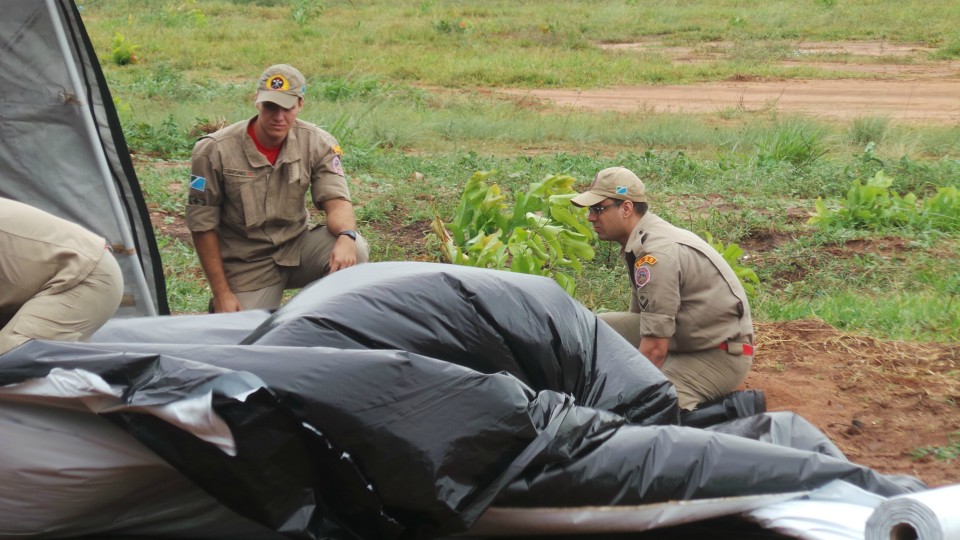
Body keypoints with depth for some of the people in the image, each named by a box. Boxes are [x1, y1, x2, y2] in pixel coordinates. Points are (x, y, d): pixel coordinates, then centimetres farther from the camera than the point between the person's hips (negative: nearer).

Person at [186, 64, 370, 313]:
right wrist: (221, 292, -10)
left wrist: (346, 236, -39)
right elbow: (203, 224, -8)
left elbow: (336, 200, -14)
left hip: (297, 249, 2)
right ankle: (222, 310, 20)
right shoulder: (214, 150, -14)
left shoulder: (318, 143, -7)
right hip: (247, 264, -2)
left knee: (354, 251, -25)